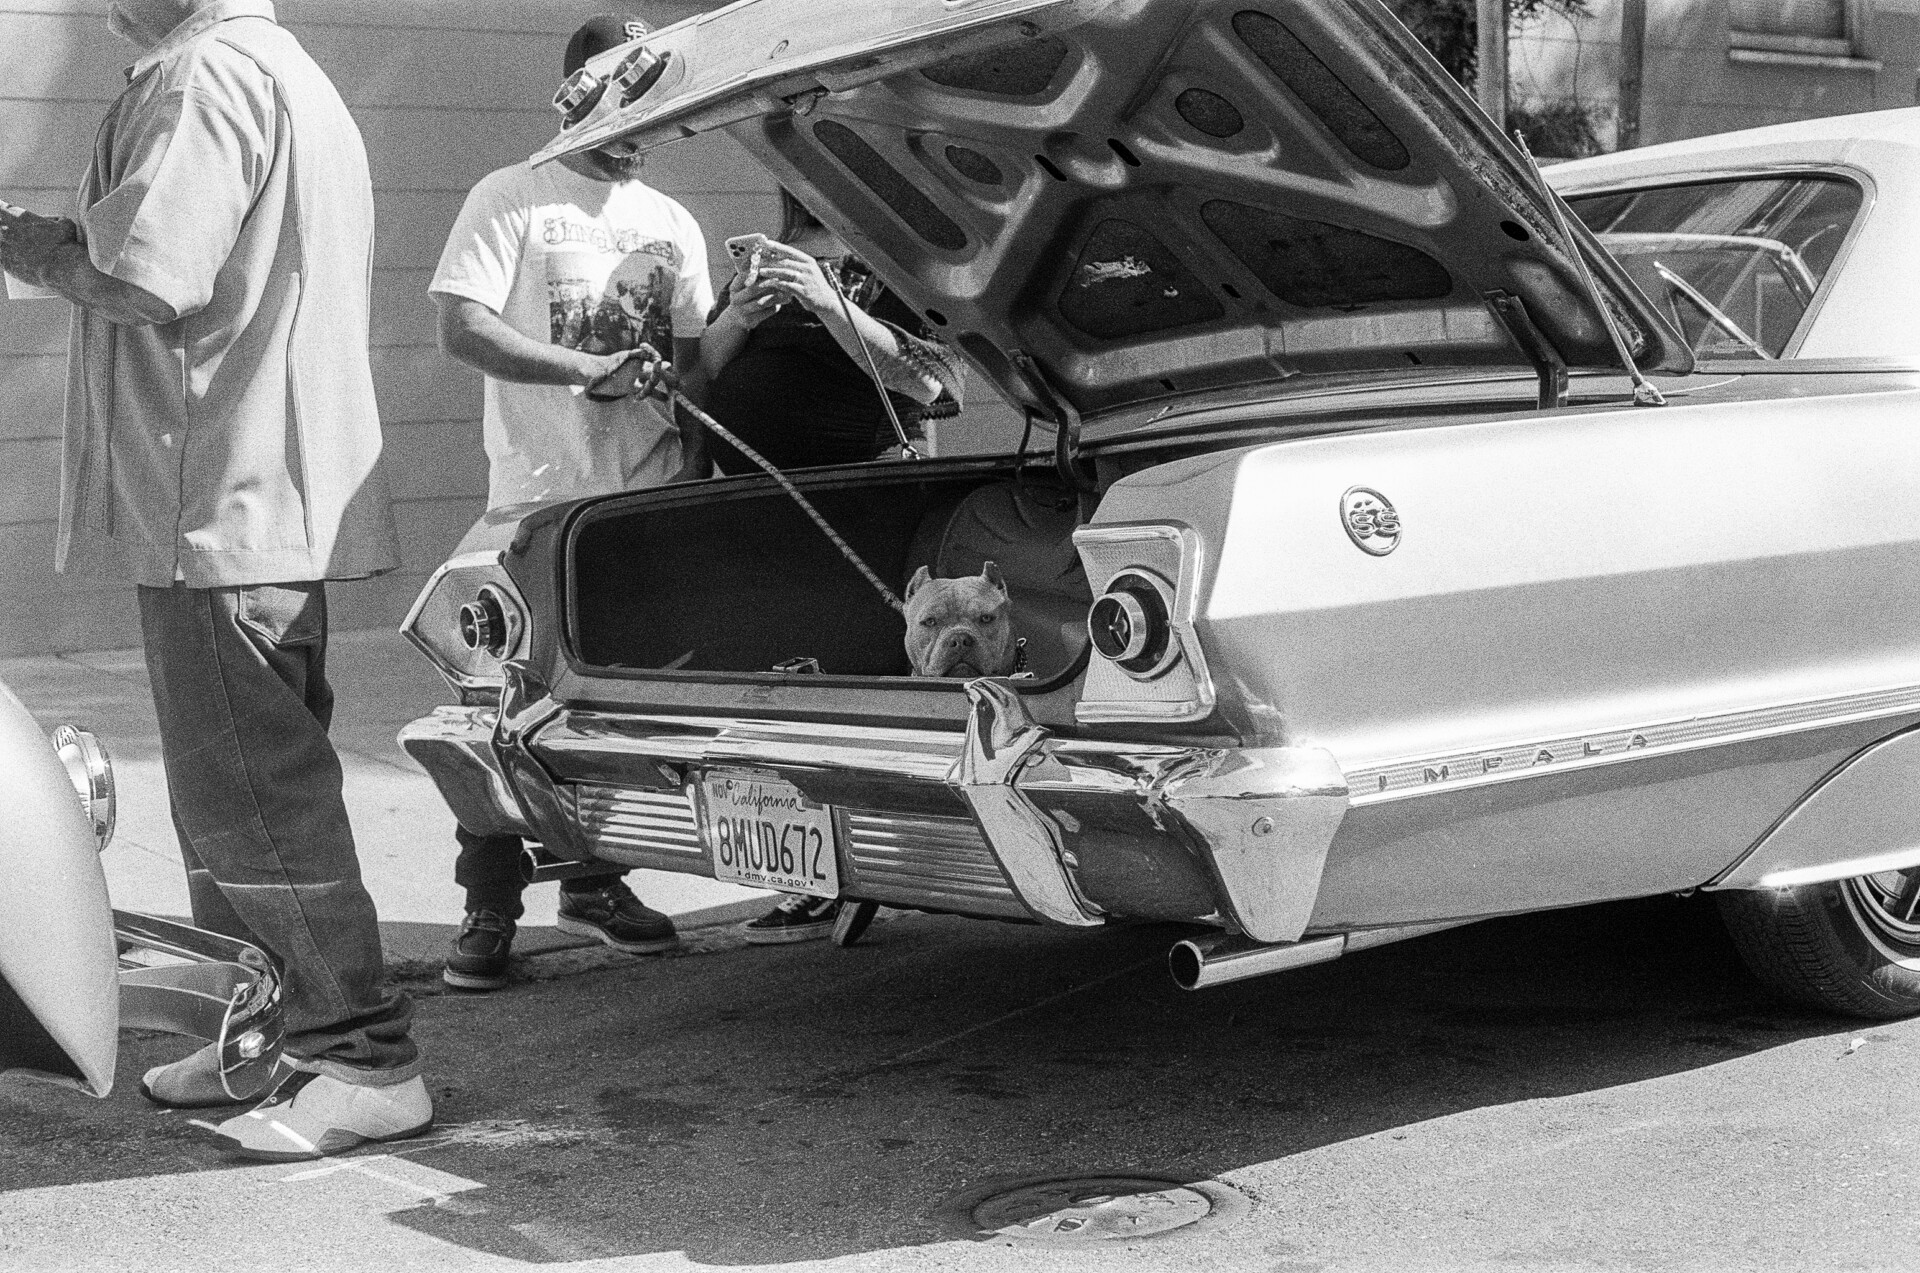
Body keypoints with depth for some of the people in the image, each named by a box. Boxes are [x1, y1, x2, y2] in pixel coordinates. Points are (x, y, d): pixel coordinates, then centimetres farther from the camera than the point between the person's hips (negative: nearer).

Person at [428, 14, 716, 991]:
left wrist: (696, 464, 5)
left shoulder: (672, 224, 17)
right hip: (539, 500, -5)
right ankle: (488, 914, 1)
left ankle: (596, 882, 24)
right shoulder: (511, 200, 1)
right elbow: (461, 327, -9)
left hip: (653, 502, 5)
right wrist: (586, 368, -18)